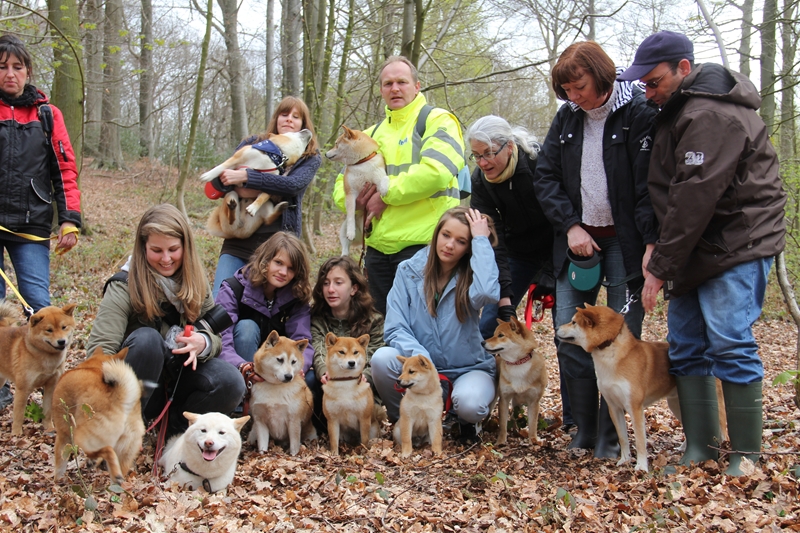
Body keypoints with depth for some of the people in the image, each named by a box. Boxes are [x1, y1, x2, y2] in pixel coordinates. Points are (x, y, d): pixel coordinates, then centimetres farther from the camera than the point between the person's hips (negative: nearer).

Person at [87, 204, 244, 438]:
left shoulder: (196, 283, 0)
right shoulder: (124, 286, -15)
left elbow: (216, 337, 0)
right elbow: (99, 349, -26)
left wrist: (203, 343, -26)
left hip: (180, 378, 3)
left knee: (231, 384, -27)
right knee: (147, 338, -33)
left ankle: (177, 425, -1)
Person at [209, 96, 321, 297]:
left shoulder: (310, 157, 6)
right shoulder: (252, 144, 12)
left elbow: (293, 184, -14)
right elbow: (219, 176, 4)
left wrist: (246, 177, -21)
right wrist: (236, 187, -17)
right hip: (240, 237, 2)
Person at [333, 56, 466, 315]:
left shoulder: (437, 121, -1)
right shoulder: (373, 134, 20)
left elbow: (435, 172, -19)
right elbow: (341, 184, 20)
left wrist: (386, 194, -10)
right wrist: (355, 198, -5)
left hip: (421, 242, -7)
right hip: (378, 245, 7)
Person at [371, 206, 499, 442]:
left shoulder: (471, 274, -6)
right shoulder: (409, 270, -2)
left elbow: (487, 293, -32)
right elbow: (395, 329, -7)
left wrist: (481, 240, -22)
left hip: (468, 369, -1)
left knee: (469, 403, -35)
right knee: (382, 358, -29)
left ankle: (466, 420, 5)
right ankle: (402, 419, -1)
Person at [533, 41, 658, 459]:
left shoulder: (638, 113, -7)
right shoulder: (567, 118, 8)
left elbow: (650, 184, -11)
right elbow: (545, 178, 9)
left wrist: (653, 244, -18)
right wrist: (570, 226, -4)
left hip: (626, 240, -5)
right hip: (578, 238, 5)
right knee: (569, 335, 0)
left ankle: (611, 435, 6)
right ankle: (584, 429, 12)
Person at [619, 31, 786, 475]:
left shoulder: (712, 116, -19)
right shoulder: (678, 111, 13)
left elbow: (695, 198, -23)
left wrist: (661, 267, -21)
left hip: (737, 243, -10)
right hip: (694, 248, 10)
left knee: (729, 343, -11)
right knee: (685, 347, 8)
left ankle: (746, 452, 0)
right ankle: (700, 446, 15)